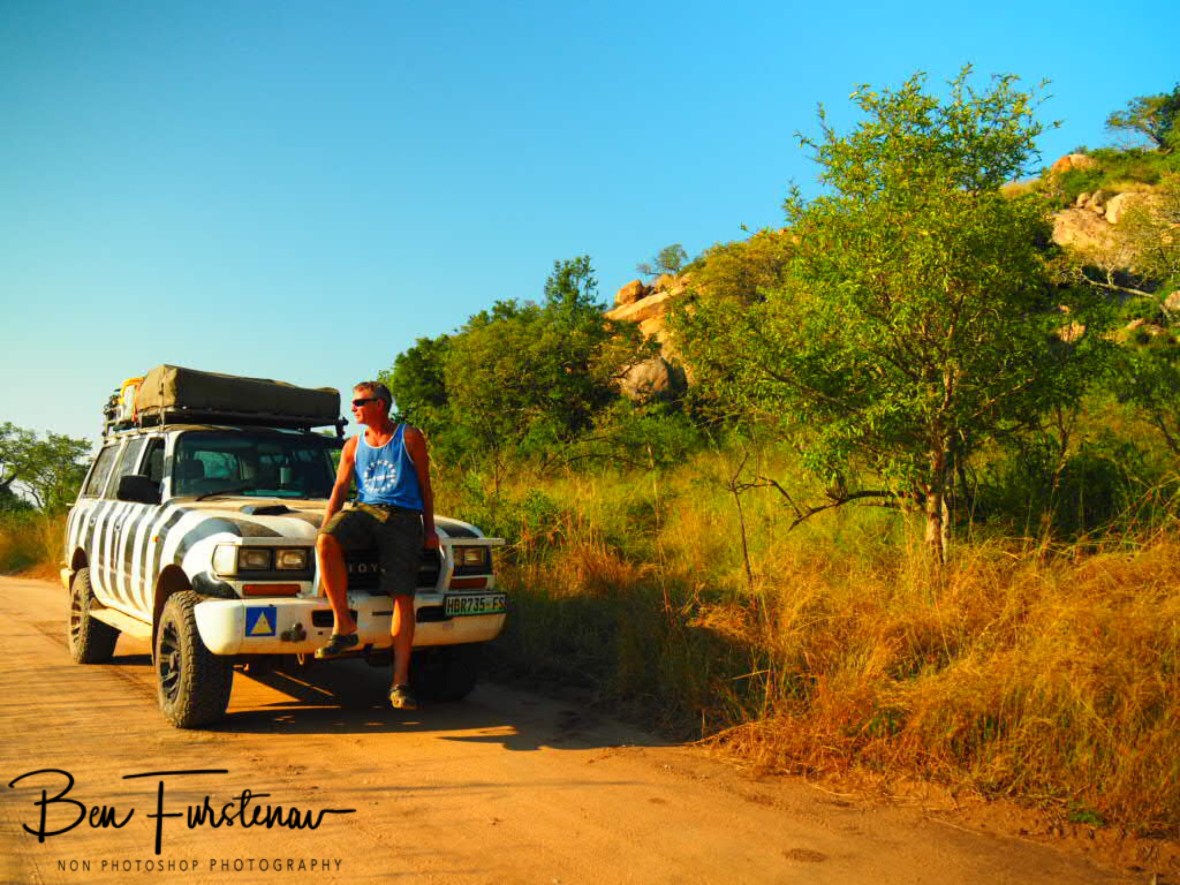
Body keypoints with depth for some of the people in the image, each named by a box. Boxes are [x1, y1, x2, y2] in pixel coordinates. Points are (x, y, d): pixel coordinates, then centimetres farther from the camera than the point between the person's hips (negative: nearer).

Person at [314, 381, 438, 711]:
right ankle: (343, 625, -23)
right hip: (365, 511, 3)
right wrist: (325, 527, -1)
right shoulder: (353, 445, 17)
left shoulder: (409, 438, 7)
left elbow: (424, 485, 9)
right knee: (326, 542, -31)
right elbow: (340, 488, 12)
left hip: (404, 518, -3)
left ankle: (400, 682, -6)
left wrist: (429, 530, 5)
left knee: (403, 596, -9)